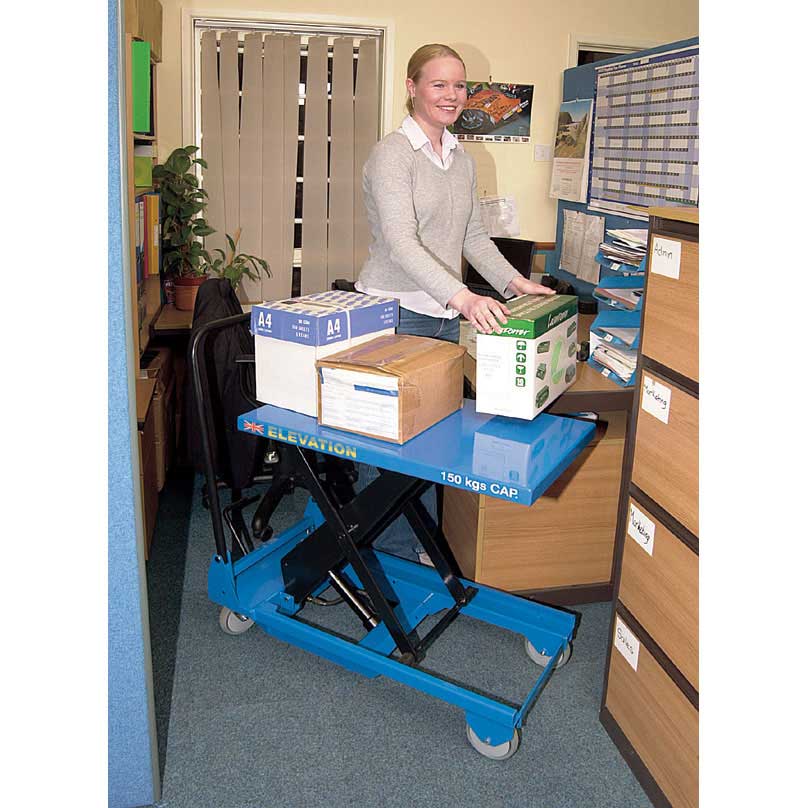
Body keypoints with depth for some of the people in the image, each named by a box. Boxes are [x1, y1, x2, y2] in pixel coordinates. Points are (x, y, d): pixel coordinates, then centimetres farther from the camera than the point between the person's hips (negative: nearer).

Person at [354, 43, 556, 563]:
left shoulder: (463, 160, 14)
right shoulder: (393, 154, -10)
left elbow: (474, 236, 19)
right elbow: (401, 243, -23)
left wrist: (513, 281, 4)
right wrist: (463, 297, -35)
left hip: (447, 316, 7)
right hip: (396, 314, -7)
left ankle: (421, 543, 26)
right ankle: (383, 551, 17)